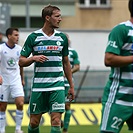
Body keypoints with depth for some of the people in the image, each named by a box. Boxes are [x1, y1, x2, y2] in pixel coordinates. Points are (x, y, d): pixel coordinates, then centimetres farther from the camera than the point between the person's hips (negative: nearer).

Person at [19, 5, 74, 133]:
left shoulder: (62, 37, 7)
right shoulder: (33, 37, -1)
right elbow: (21, 61, 2)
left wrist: (71, 86, 15)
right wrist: (34, 58, -18)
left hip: (57, 86, 1)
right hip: (38, 87, -1)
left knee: (56, 121, -10)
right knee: (34, 122, 4)